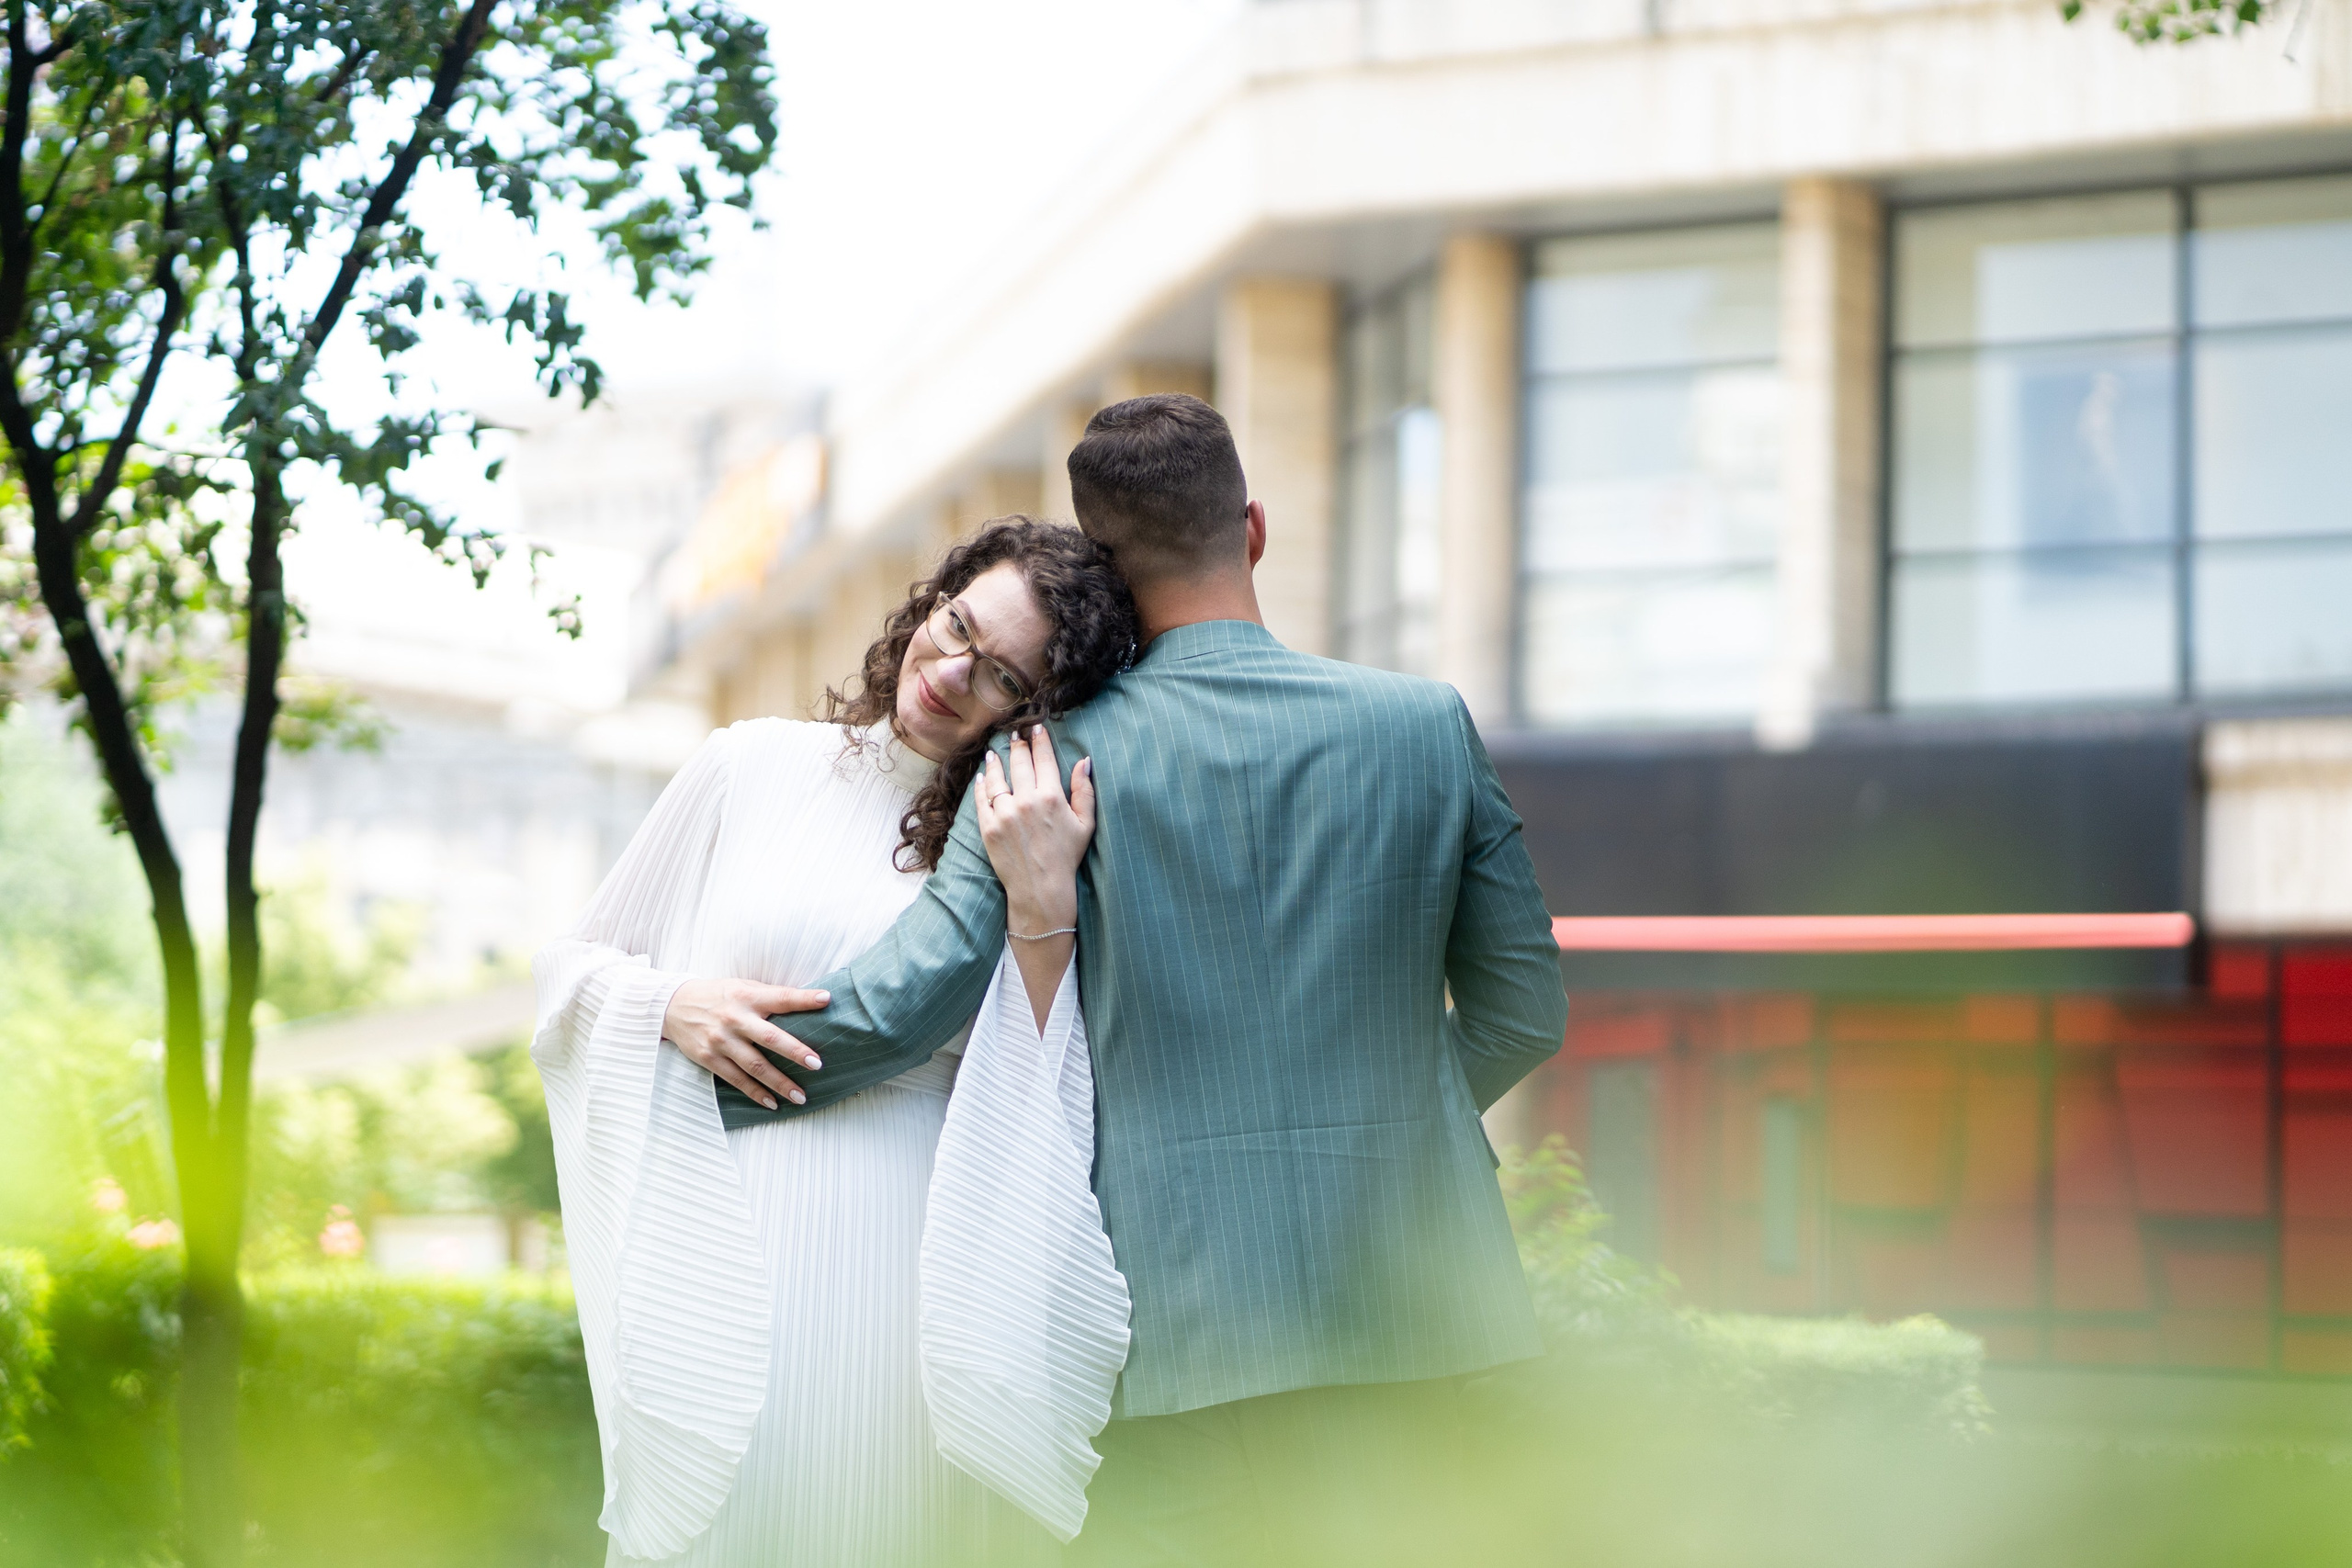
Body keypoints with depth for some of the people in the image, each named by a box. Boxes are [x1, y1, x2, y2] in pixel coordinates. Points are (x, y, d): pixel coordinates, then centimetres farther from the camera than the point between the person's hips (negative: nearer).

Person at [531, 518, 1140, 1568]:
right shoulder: (755, 766, 5)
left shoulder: (1034, 844, 4)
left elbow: (1047, 1104, -7)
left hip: (911, 1270, 0)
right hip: (732, 1258, 0)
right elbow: (576, 969, 13)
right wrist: (674, 1006, -6)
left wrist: (1045, 907, -16)